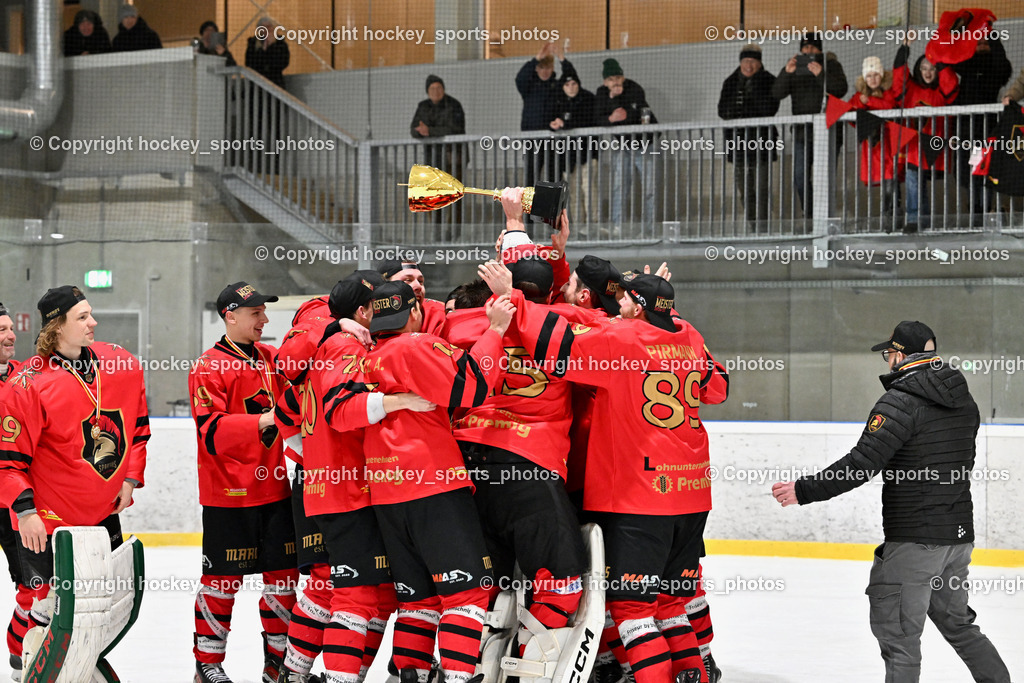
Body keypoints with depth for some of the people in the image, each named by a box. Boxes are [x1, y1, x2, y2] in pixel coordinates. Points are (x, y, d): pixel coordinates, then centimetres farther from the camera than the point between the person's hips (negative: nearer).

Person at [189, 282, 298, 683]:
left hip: (275, 488, 6)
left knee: (284, 576, 7)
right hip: (227, 494, -6)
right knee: (223, 580, 1)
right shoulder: (209, 368, -8)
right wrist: (261, 422, -31)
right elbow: (210, 431, -17)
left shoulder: (272, 359, 12)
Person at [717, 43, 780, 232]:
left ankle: (762, 227, -14)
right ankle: (753, 227, 11)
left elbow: (769, 109, -9)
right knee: (745, 191, 6)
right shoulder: (731, 83, 14)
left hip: (761, 141, -4)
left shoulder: (768, 81, 2)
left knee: (761, 188, -12)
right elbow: (723, 110, 7)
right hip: (738, 142, 5)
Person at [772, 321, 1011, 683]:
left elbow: (861, 465, -22)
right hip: (959, 535, 8)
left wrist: (803, 491, -17)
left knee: (897, 628, -2)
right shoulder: (964, 401, 9)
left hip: (915, 539, -8)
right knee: (955, 622, 21)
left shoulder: (900, 402, -15)